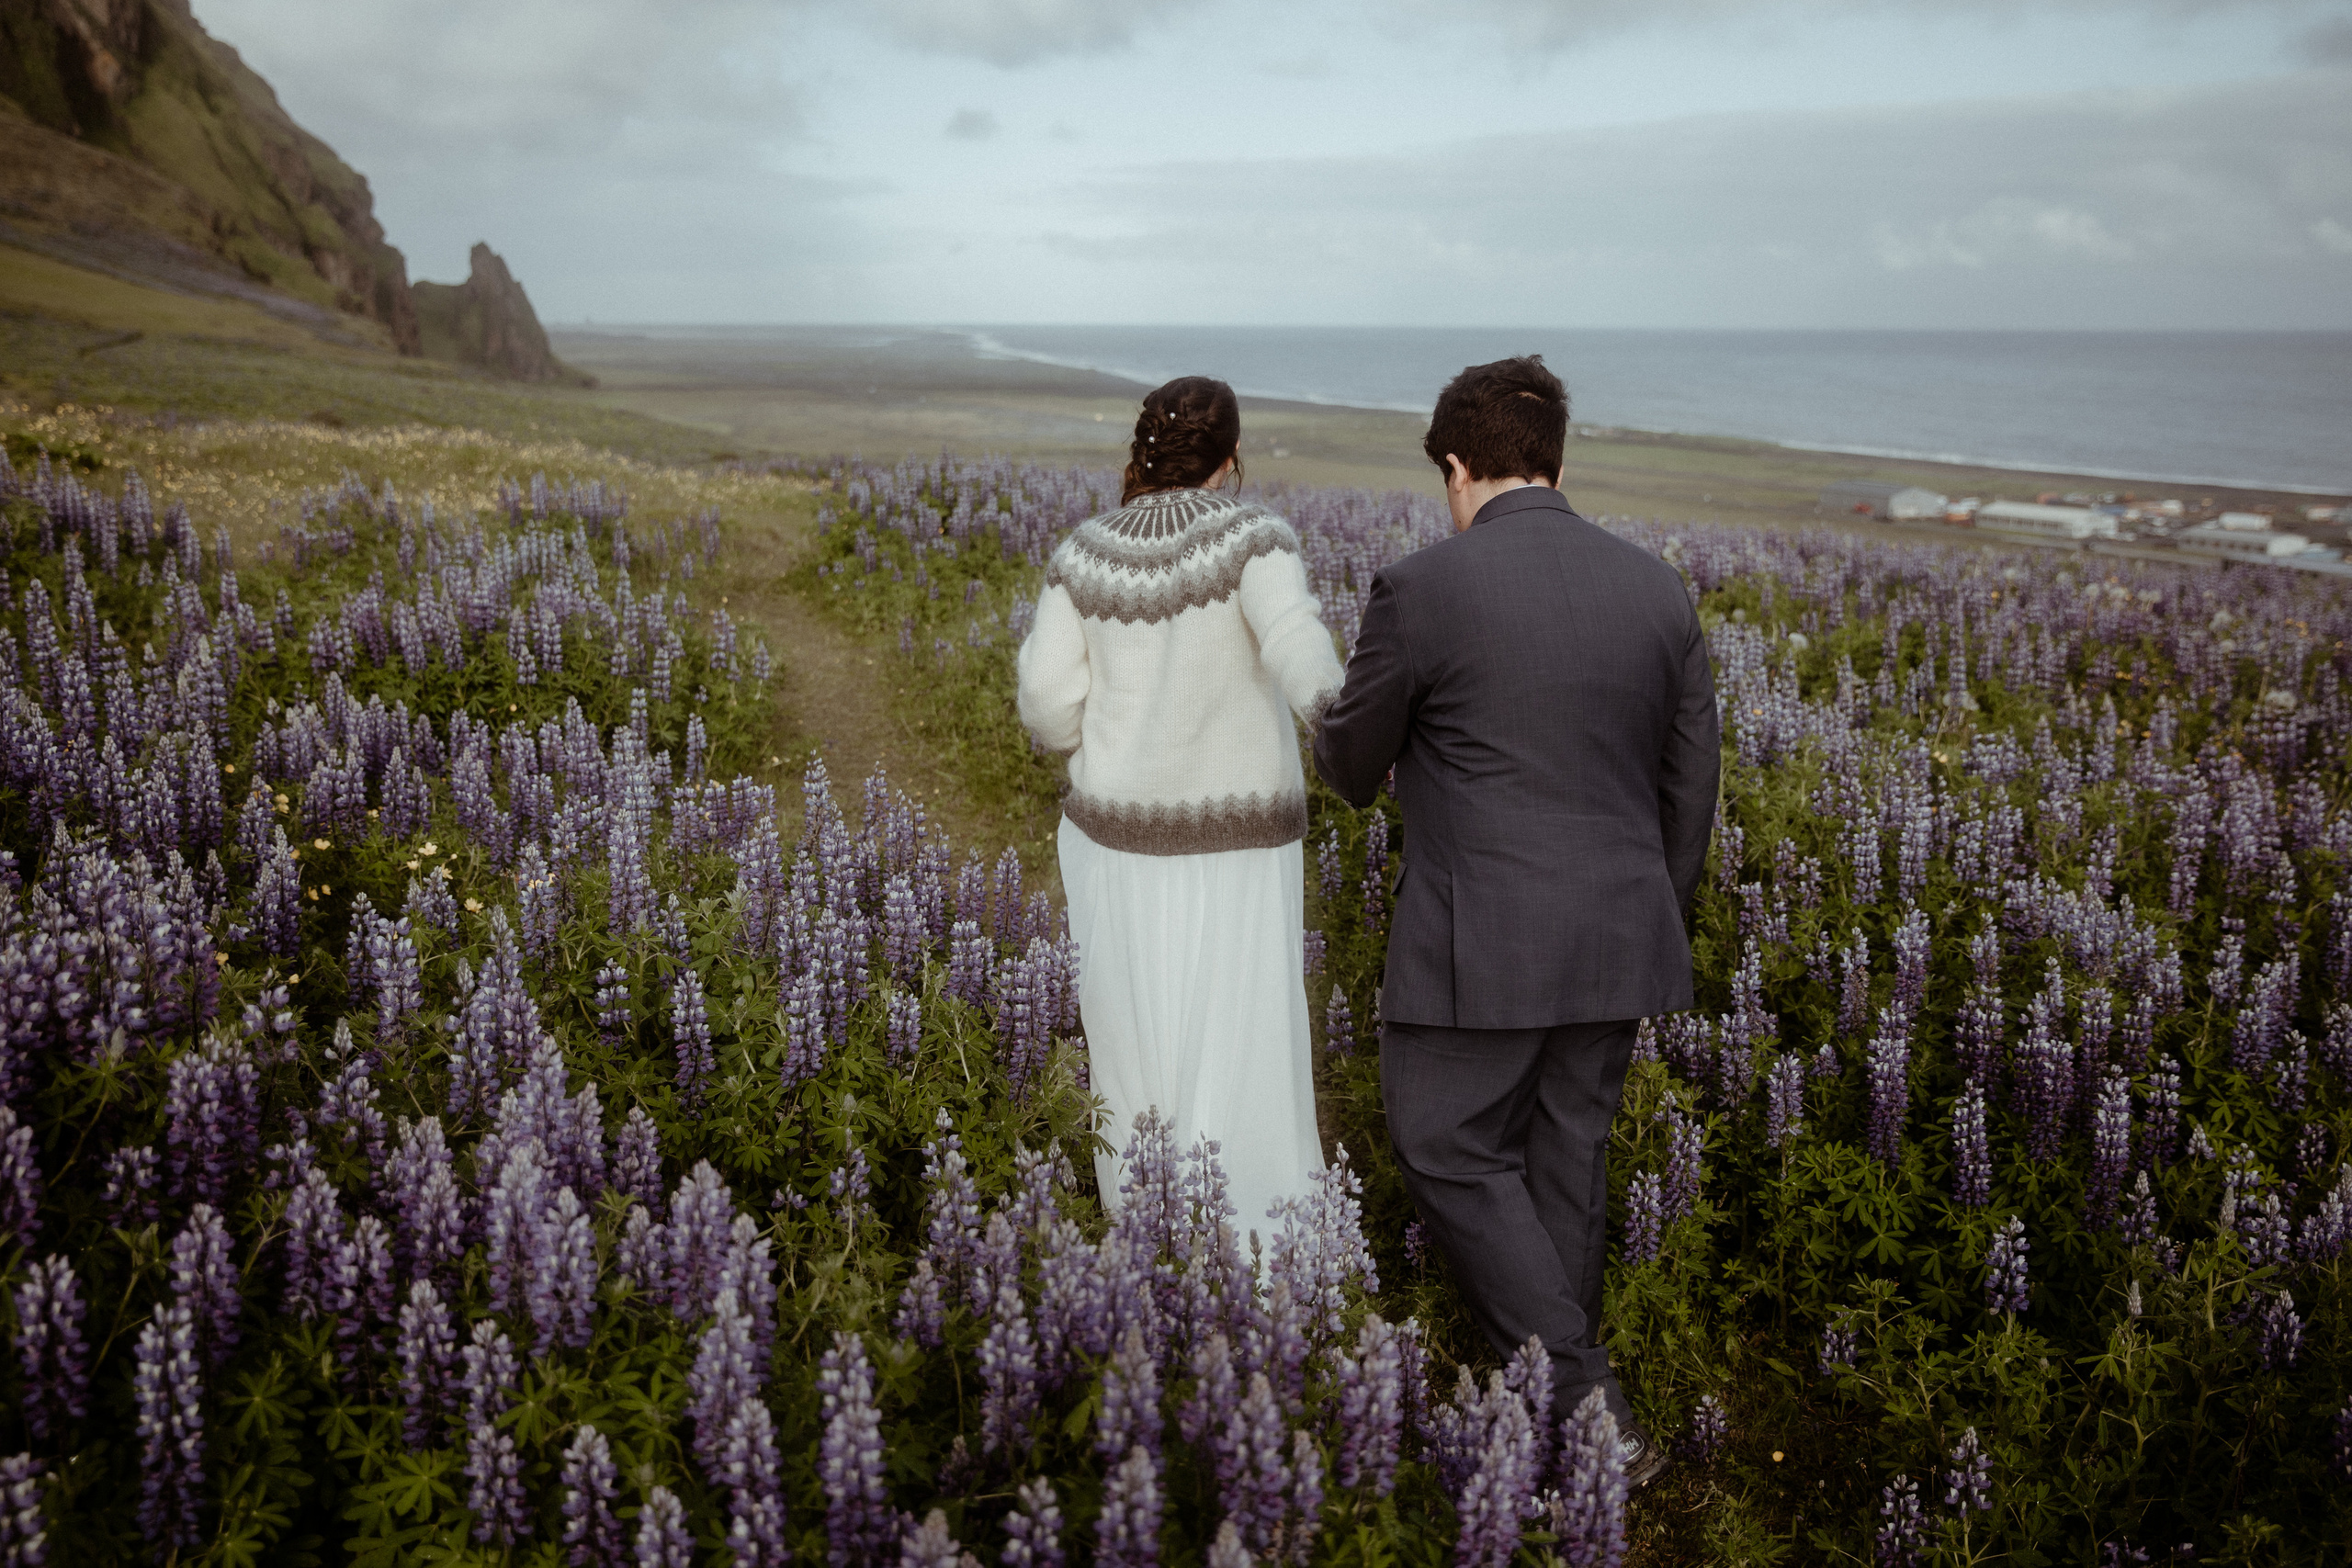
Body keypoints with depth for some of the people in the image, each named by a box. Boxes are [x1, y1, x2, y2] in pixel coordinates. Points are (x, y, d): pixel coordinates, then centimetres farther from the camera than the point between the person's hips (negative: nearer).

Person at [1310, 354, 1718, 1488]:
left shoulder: (1423, 588, -13)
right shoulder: (1657, 589, 3)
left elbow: (1349, 762, 0)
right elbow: (1691, 786, 9)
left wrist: (1358, 768, 24)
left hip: (1482, 941, -6)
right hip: (1616, 938, 6)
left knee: (1453, 1155, 9)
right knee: (1564, 1156, 17)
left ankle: (1591, 1414, 5)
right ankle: (1552, 1394, 31)